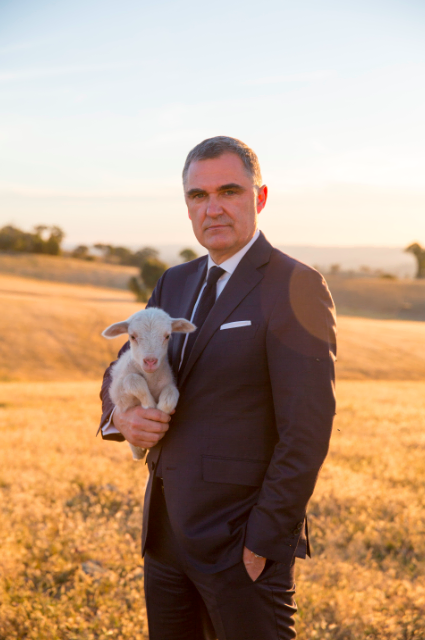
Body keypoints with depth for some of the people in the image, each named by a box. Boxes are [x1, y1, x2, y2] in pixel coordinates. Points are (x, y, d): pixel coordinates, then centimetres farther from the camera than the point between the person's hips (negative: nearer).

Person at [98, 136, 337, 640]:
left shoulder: (294, 287, -13)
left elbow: (307, 432, -17)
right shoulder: (175, 283, 10)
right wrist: (122, 416, -7)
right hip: (167, 532, 7)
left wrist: (263, 545, -17)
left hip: (241, 543, -7)